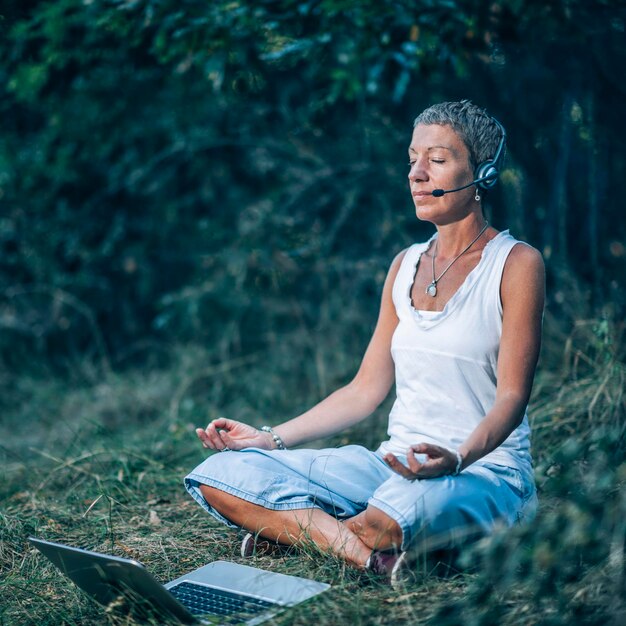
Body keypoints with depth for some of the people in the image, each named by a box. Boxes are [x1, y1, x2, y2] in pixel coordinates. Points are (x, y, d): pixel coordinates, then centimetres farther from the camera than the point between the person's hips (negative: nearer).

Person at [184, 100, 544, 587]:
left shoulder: (516, 264, -3)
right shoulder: (407, 265, 15)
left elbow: (512, 396, -11)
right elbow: (366, 389, 14)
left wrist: (457, 458, -31)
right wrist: (270, 437, 7)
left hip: (485, 471, -6)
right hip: (397, 463, 7)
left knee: (400, 509, -44)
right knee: (219, 475, -12)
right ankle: (372, 552, -25)